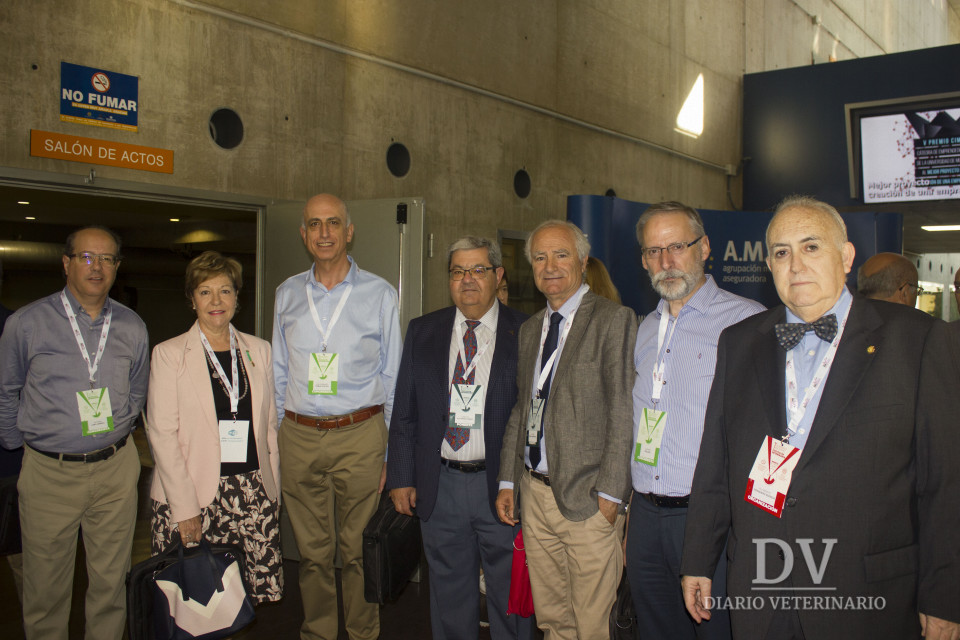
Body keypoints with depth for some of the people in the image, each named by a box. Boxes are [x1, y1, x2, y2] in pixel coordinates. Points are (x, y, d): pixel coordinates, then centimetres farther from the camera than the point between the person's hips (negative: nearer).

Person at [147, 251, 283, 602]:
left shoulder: (259, 350, 12)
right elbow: (162, 434, -3)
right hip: (193, 495, -2)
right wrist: (184, 507, -9)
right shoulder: (169, 354, 2)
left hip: (254, 493, 3)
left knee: (260, 589, -3)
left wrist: (272, 489, 8)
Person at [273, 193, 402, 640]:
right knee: (312, 550, 11)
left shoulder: (379, 294, 1)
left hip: (360, 435, -2)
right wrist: (274, 443, 10)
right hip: (299, 436, 3)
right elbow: (279, 374, 14)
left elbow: (392, 379, 3)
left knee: (359, 548, 4)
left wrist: (390, 450, -1)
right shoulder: (288, 294, 10)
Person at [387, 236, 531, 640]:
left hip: (502, 485, -2)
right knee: (449, 595, 17)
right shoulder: (422, 332, 7)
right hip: (440, 486, 2)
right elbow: (404, 411, 8)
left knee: (510, 595, 12)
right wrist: (401, 477, 4)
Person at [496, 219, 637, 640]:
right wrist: (508, 481, 13)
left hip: (587, 499, -6)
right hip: (535, 493, 6)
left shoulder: (613, 320, -8)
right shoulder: (529, 329, 14)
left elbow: (624, 415, -12)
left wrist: (609, 494, -16)